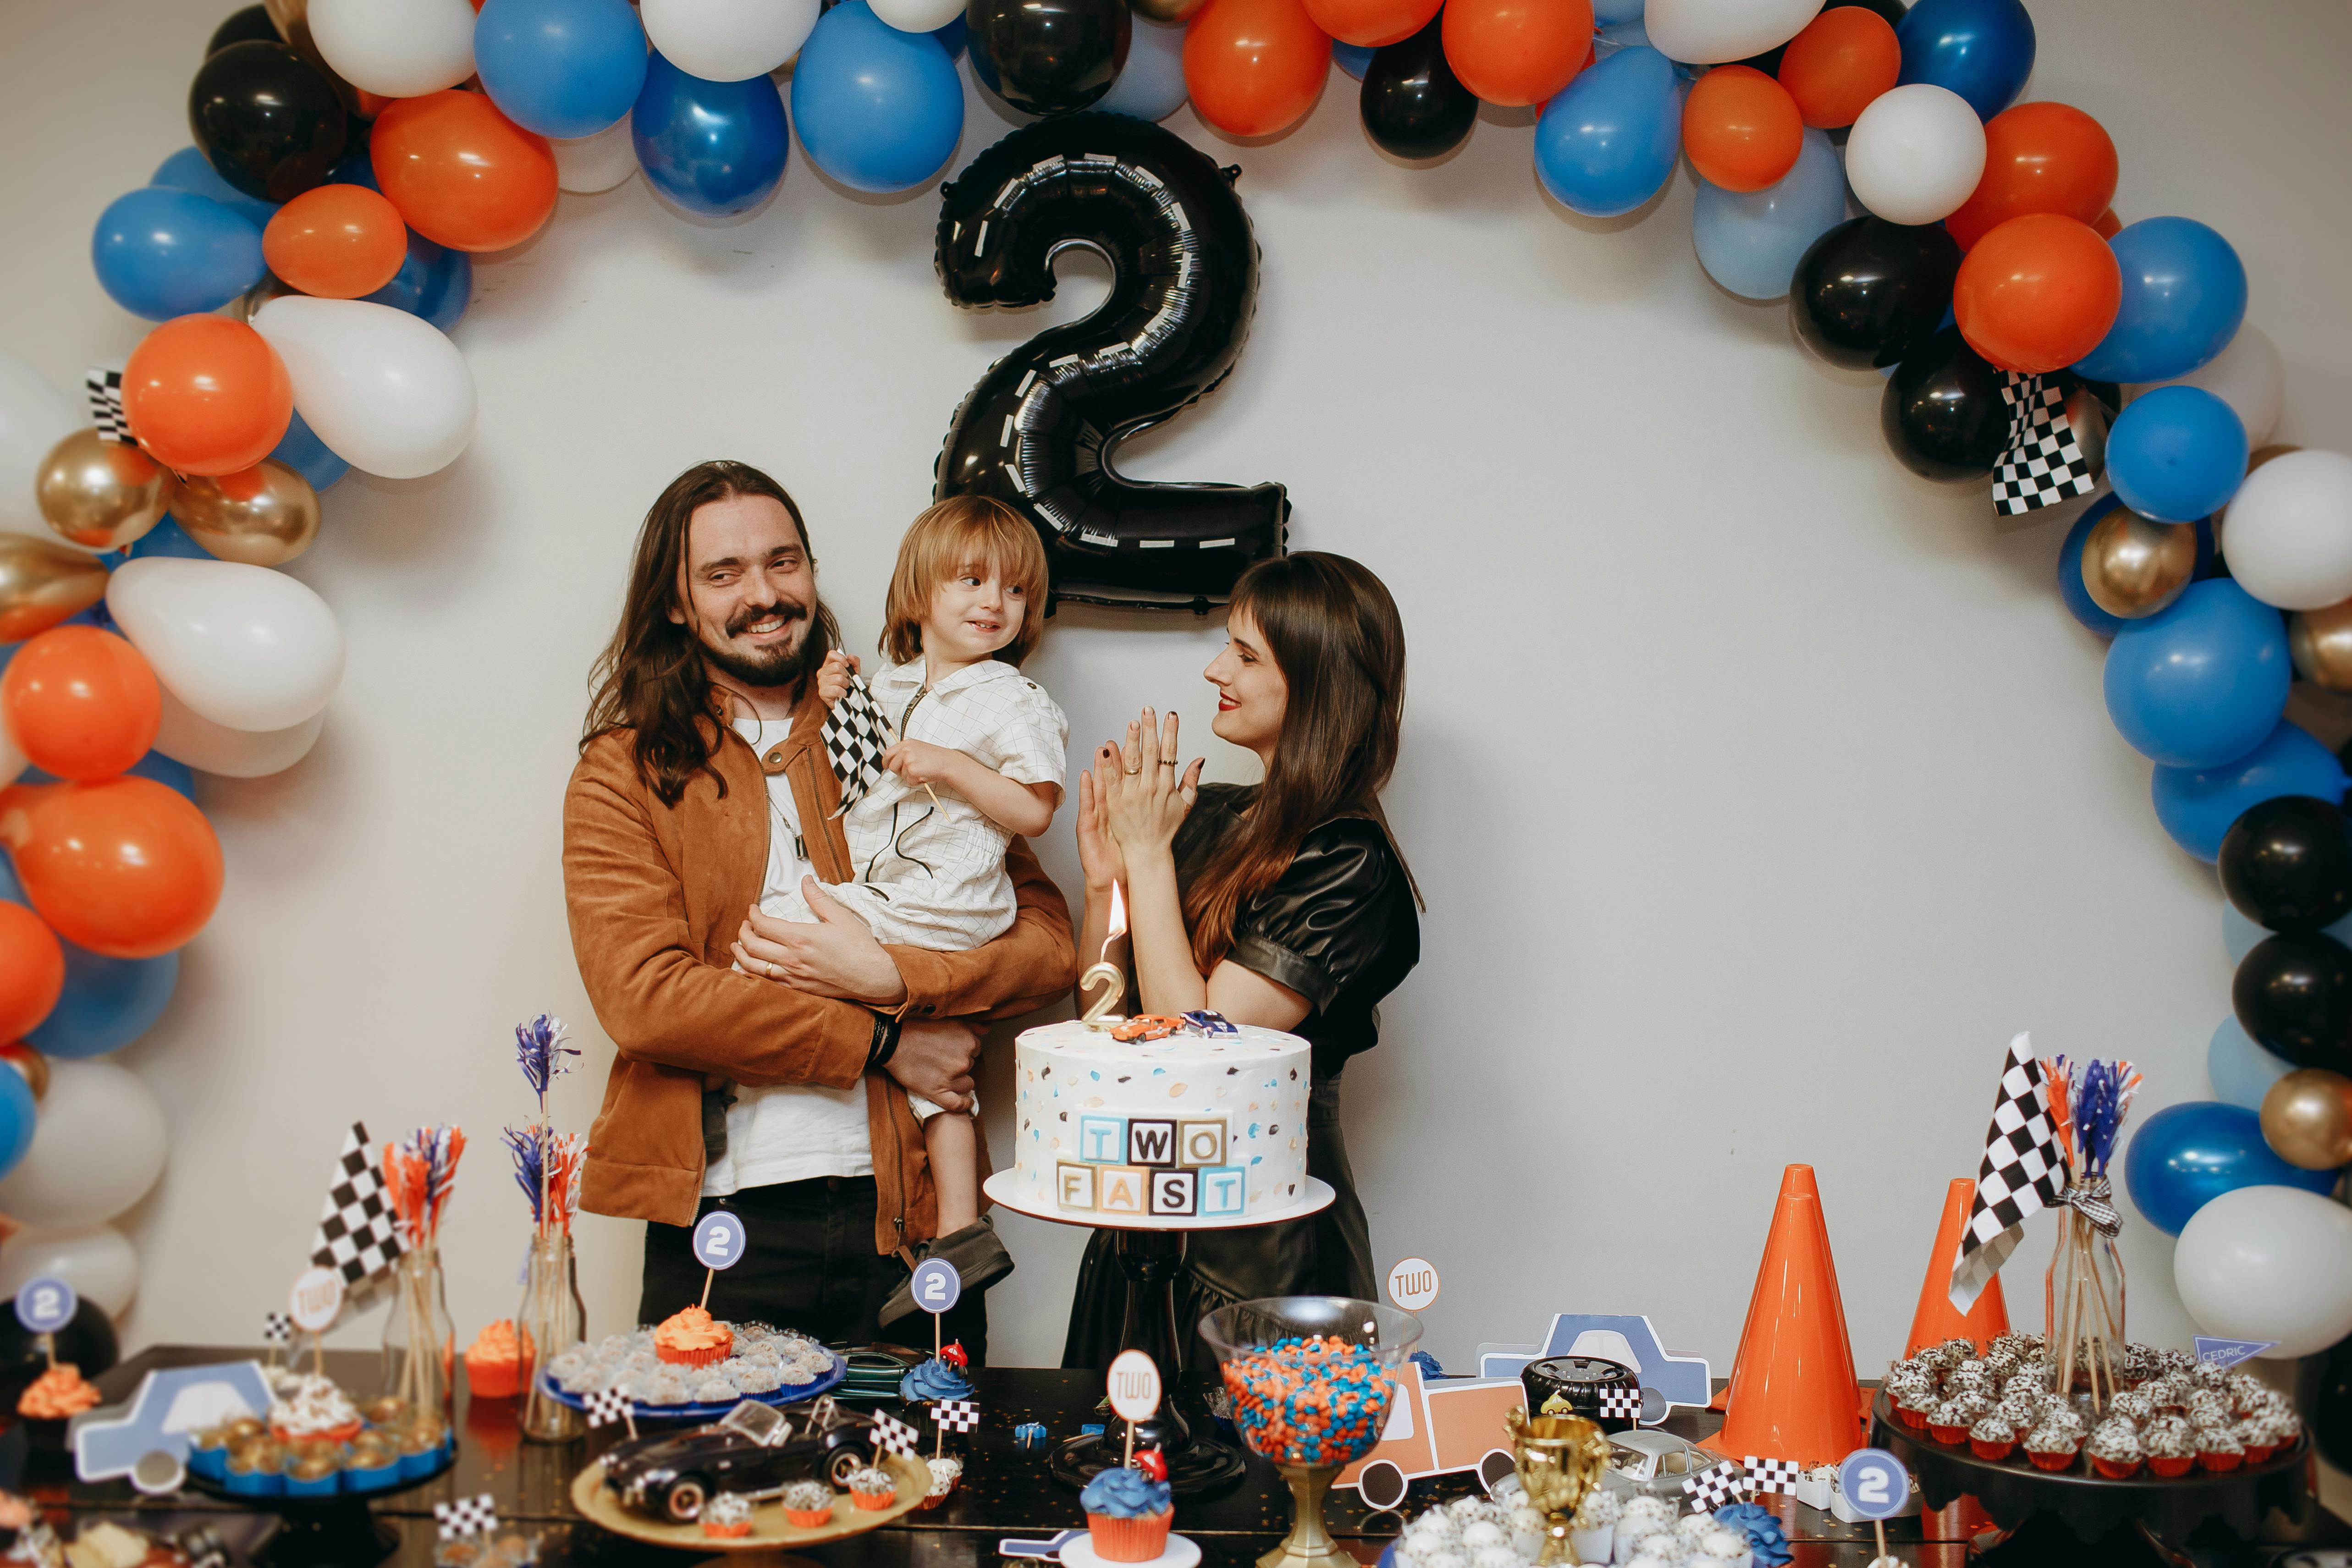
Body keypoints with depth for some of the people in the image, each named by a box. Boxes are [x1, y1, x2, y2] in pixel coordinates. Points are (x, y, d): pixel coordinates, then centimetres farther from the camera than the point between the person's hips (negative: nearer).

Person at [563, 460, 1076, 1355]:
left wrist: (887, 979, -13)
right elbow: (643, 996, -9)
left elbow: (1051, 946, 4)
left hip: (908, 1213, 2)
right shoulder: (623, 771, 5)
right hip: (724, 1222, -1)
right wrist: (881, 1044, -9)